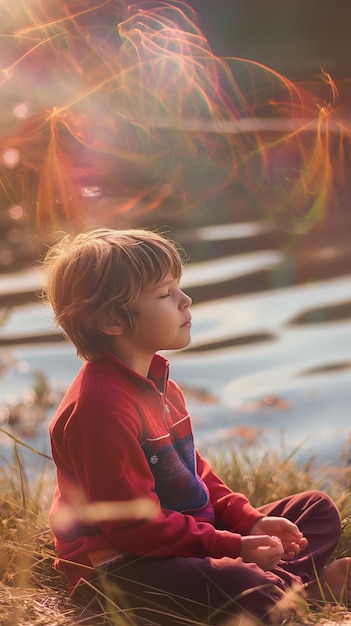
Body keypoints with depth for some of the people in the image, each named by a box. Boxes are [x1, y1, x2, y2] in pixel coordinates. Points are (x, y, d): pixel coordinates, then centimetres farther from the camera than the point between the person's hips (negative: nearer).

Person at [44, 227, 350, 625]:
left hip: (189, 532, 11)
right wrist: (232, 547, -21)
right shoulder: (101, 407, -23)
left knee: (318, 509, 14)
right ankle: (297, 582, -7)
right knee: (244, 592, -37)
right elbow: (133, 523, -24)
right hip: (121, 566, -11)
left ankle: (278, 579, -12)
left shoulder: (159, 384, 12)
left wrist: (249, 521, 4)